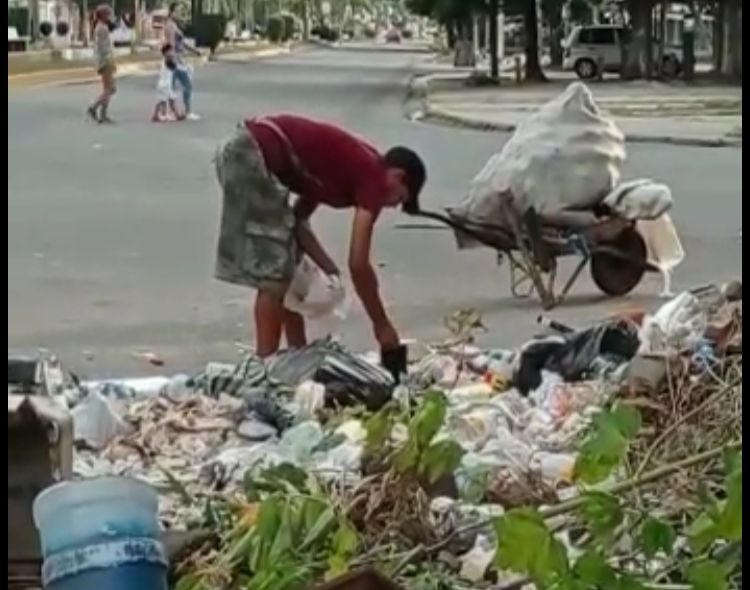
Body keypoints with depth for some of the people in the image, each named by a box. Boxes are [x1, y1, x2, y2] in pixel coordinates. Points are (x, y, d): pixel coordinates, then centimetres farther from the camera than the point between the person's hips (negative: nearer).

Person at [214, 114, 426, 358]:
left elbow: (296, 219, 20)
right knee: (273, 275, -3)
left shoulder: (354, 165, 20)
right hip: (253, 157, -10)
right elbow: (358, 264, -7)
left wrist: (329, 269, 13)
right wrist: (382, 324, 2)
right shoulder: (374, 177, -4)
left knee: (289, 265, 17)